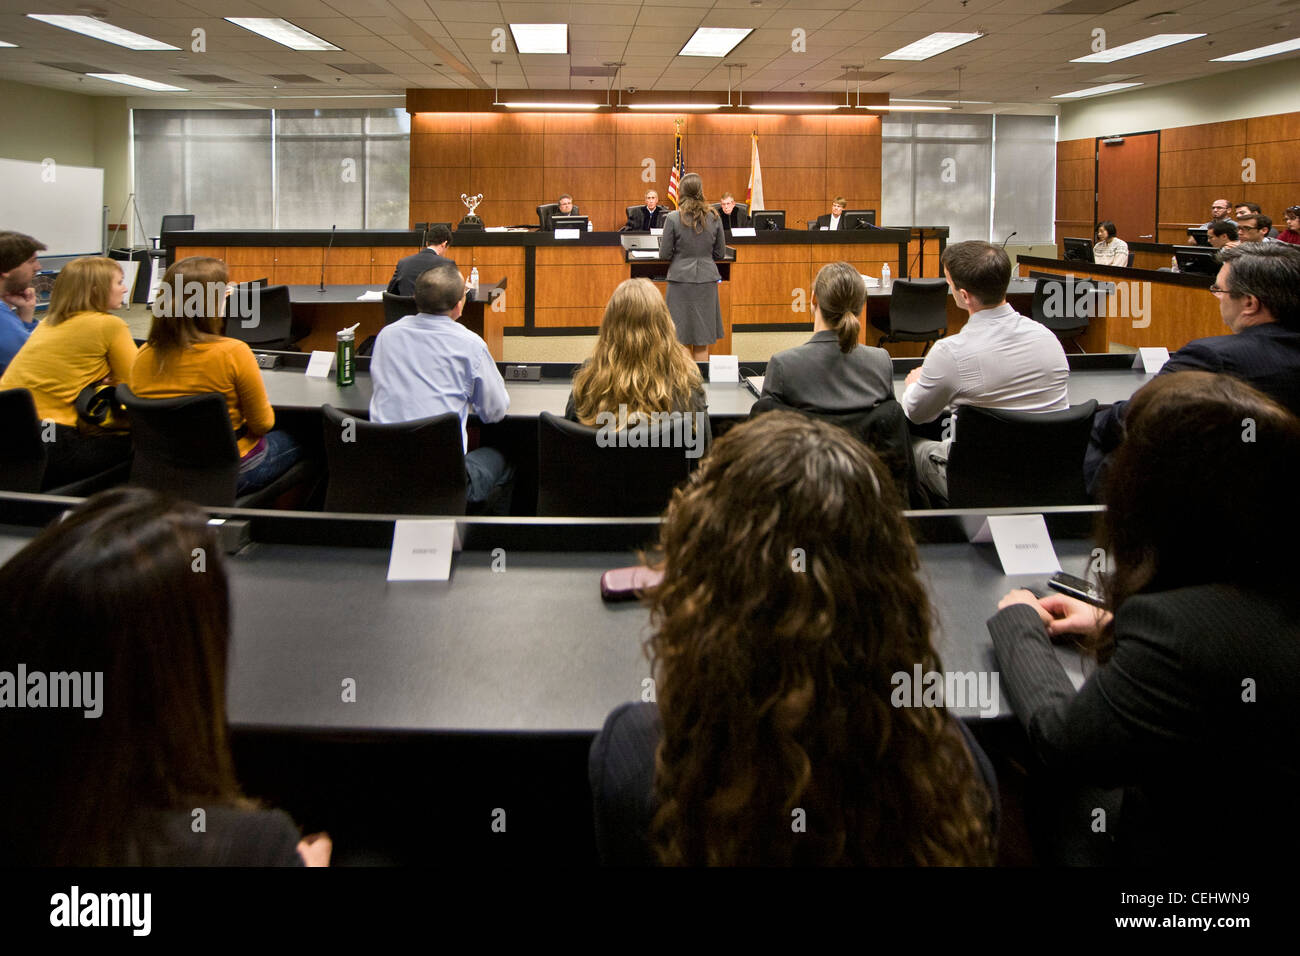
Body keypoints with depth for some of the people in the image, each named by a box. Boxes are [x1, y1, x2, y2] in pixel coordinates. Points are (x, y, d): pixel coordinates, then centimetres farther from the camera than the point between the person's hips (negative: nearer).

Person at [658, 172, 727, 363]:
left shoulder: (673, 218, -8)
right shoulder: (713, 218, 0)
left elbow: (664, 254, -6)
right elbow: (720, 253, 7)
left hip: (681, 279, -2)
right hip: (706, 280, 3)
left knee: (683, 342, 4)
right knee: (702, 344, 8)